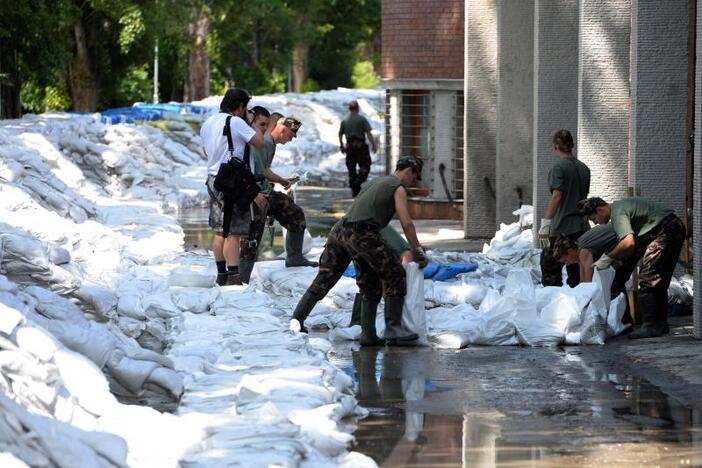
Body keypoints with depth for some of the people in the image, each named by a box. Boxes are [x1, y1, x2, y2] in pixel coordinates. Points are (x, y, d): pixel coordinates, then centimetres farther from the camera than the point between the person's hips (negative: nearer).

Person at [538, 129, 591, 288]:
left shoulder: (559, 167, -9)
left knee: (550, 270, -2)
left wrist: (545, 223, -19)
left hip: (561, 228, -7)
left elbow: (557, 196, -18)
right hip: (581, 226, 7)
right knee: (577, 275, 10)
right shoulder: (583, 168, 12)